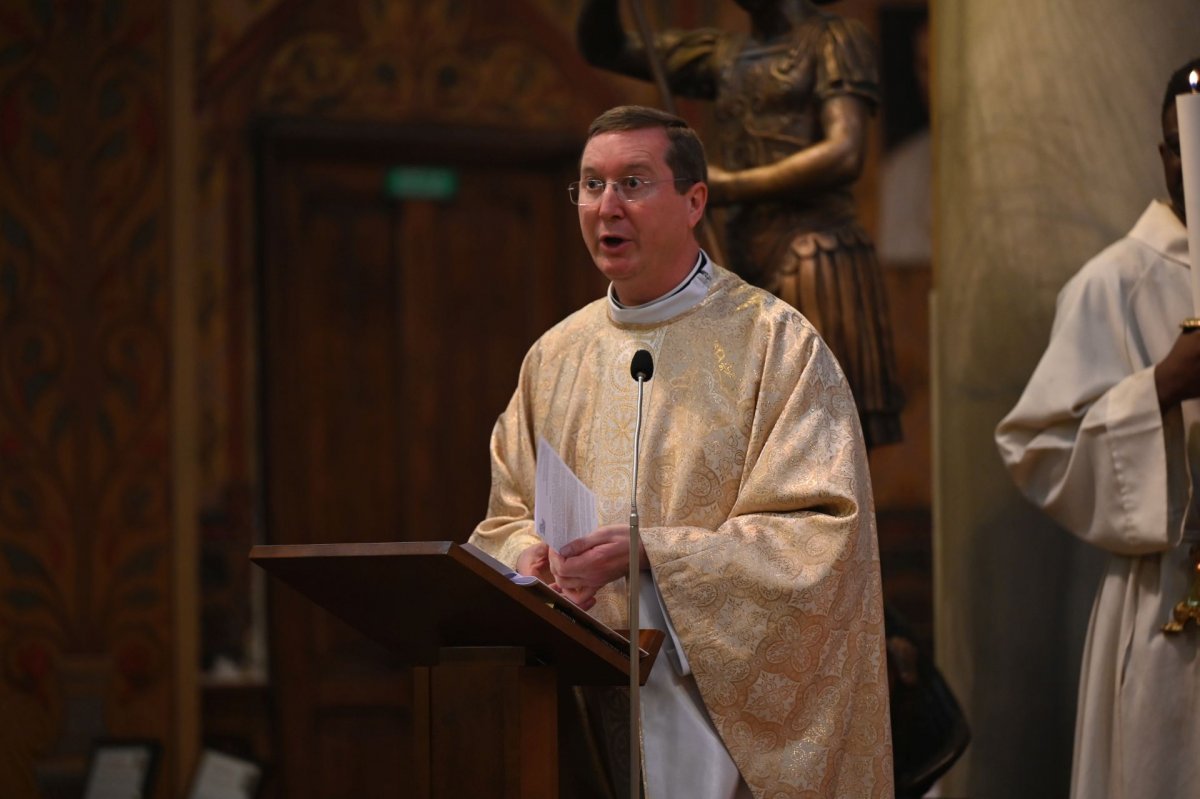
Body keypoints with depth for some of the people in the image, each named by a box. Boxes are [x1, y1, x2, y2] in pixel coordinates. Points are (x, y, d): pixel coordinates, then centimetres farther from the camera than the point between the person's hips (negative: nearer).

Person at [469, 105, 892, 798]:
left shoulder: (775, 343, -5)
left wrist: (649, 552, -21)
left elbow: (818, 534, -13)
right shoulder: (555, 356, 12)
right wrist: (536, 558, -8)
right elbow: (508, 520, 16)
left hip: (720, 700, -4)